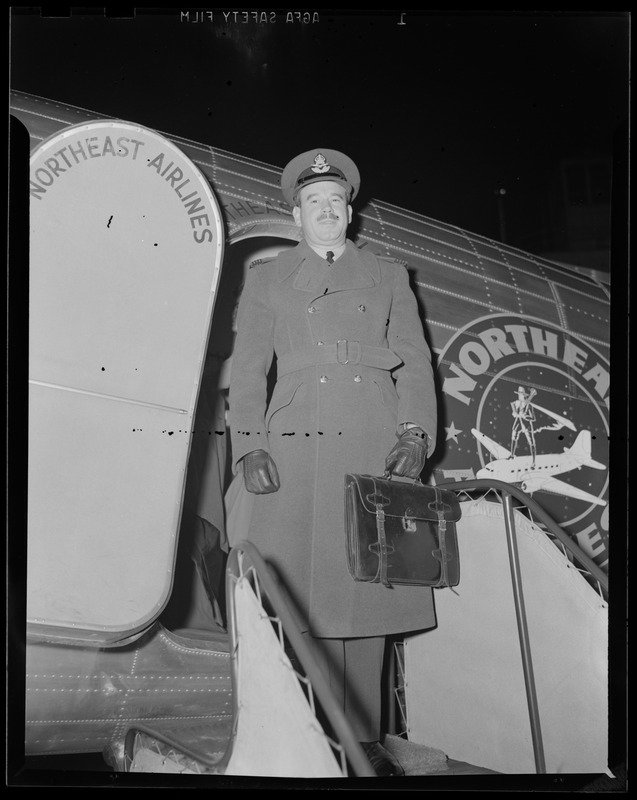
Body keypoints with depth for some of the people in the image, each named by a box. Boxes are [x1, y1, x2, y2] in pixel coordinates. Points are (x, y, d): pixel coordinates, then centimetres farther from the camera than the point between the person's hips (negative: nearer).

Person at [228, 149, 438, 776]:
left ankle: (364, 740, 12)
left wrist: (415, 434, -3)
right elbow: (247, 370, 10)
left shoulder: (389, 277, 21)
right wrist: (248, 444, -4)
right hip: (296, 449, -1)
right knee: (307, 595, -5)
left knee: (369, 592, 1)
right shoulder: (266, 279, 18)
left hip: (377, 450, 1)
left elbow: (414, 362, 12)